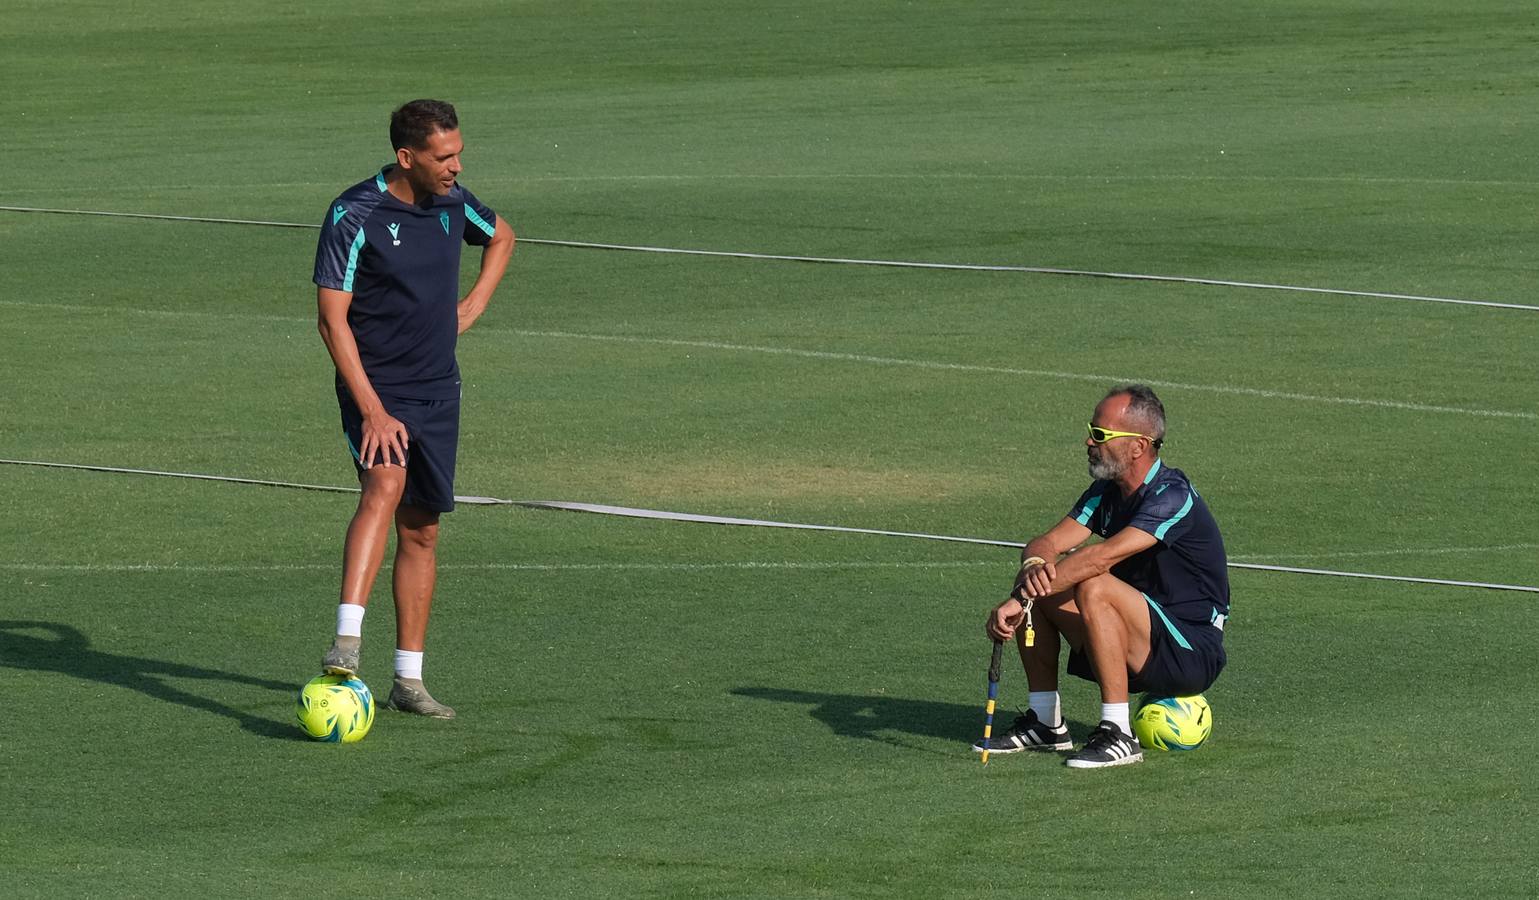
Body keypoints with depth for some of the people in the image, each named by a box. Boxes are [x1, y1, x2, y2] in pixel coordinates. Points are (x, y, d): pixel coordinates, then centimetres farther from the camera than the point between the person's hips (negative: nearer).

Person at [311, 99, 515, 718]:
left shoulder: (452, 202, 4)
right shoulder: (353, 216, -15)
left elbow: (500, 236, 28)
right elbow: (332, 319, -17)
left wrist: (475, 303, 11)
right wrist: (372, 410, -23)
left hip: (438, 390, 6)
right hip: (375, 387, -6)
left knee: (421, 530, 8)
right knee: (385, 486, -30)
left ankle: (408, 680, 15)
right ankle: (346, 643, -41)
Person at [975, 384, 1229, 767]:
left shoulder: (1172, 496, -21)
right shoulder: (1107, 491, 7)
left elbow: (1100, 558, -31)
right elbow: (1047, 544, -1)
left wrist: (1017, 601, -33)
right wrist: (1034, 566, -28)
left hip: (1192, 655, -8)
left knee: (1094, 588, -31)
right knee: (1034, 587, -1)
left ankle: (1118, 735, -26)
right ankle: (1045, 722, 5)